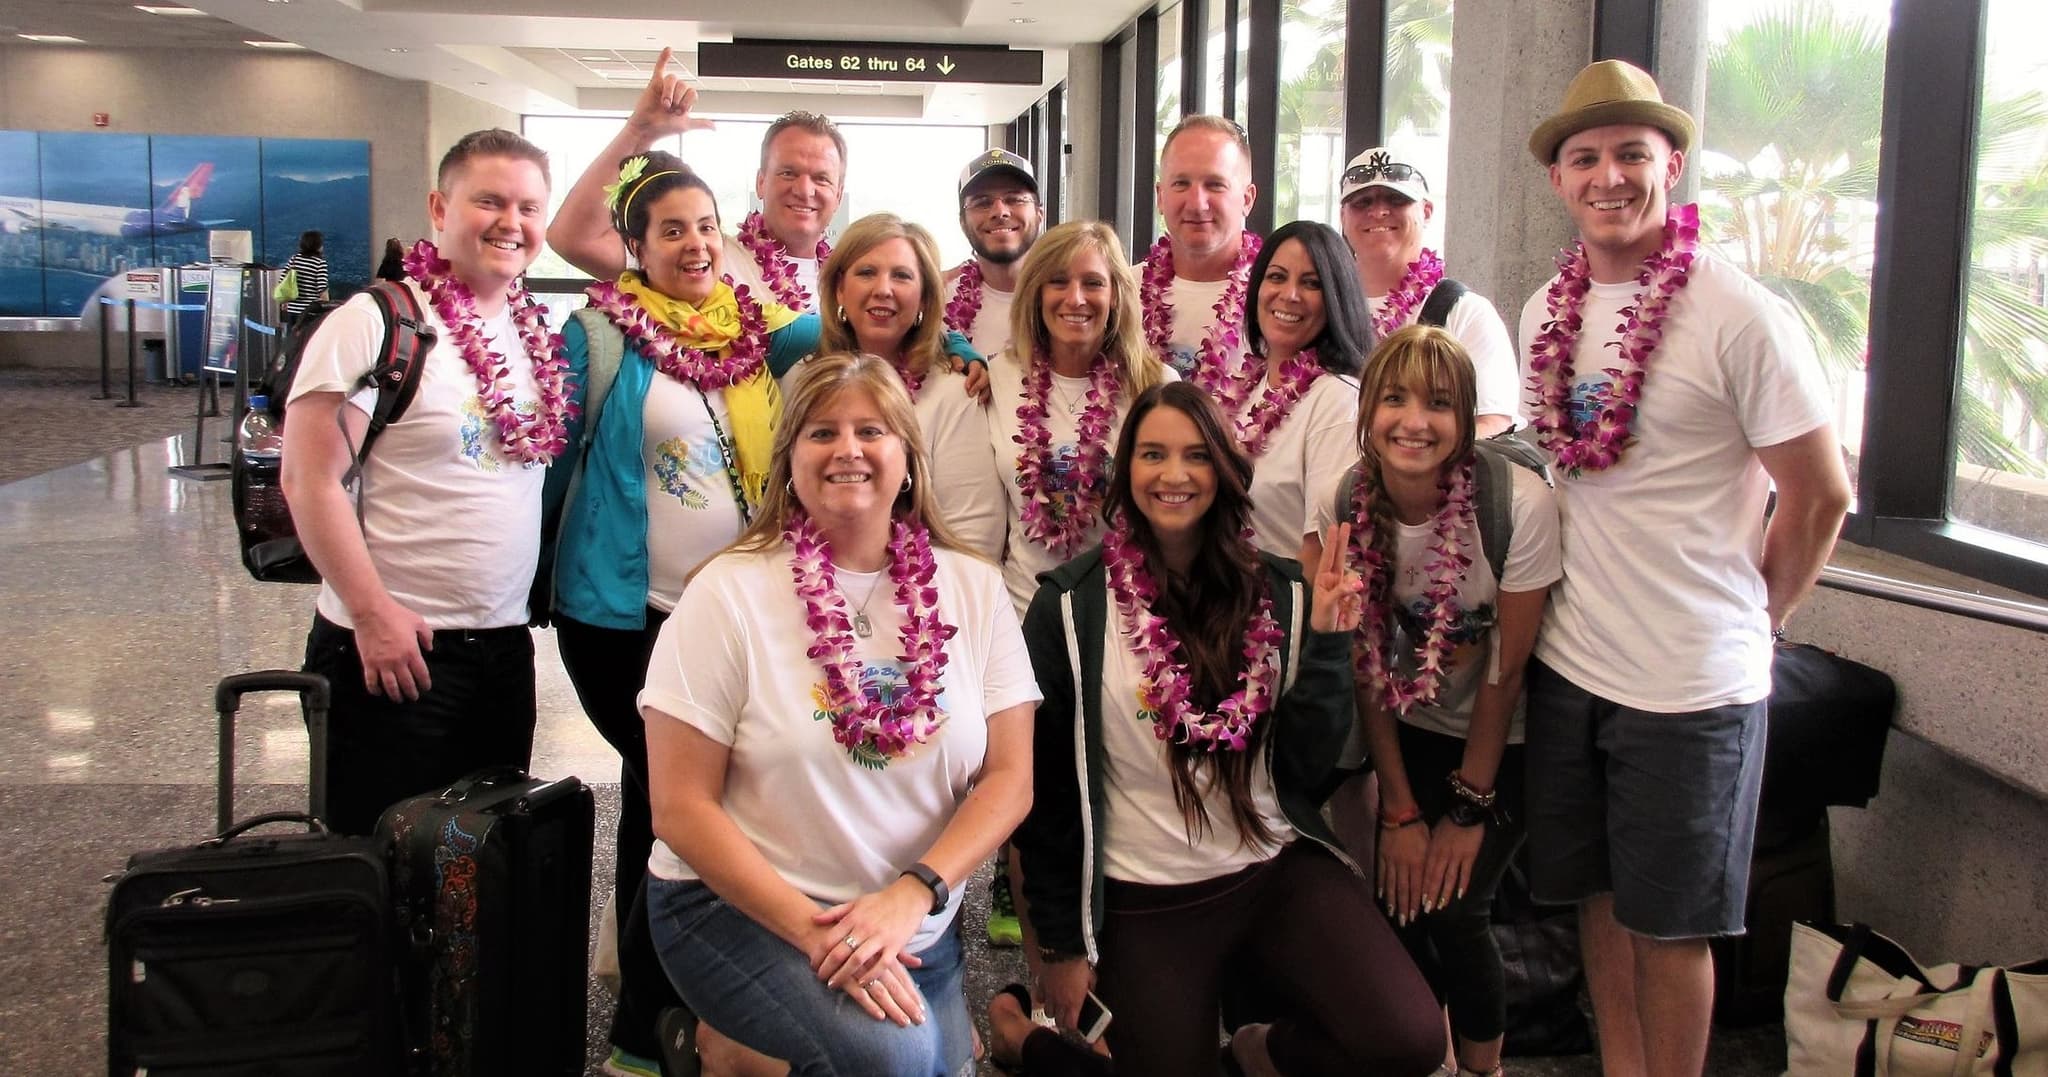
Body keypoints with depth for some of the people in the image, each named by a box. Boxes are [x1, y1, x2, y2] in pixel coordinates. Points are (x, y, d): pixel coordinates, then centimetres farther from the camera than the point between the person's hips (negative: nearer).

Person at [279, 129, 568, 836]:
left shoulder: (538, 333, 8)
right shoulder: (379, 321, -12)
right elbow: (310, 480, -16)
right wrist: (373, 613, -18)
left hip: (505, 644, 7)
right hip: (394, 647, -6)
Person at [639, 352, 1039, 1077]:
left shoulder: (974, 590, 1)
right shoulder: (728, 594, -8)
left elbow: (1010, 777, -2)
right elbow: (681, 806, -10)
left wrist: (911, 894, -17)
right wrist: (812, 929, -19)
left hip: (918, 926, 5)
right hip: (740, 907, -4)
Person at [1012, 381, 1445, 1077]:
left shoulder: (1280, 593, 2)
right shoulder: (1072, 606, -7)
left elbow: (1310, 769, -1)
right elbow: (1045, 787, -2)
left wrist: (1326, 642, -12)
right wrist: (1063, 943, 0)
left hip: (1280, 872, 2)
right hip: (1143, 904, -2)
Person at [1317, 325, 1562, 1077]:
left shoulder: (1519, 504, -26)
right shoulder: (1343, 509, -14)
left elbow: (1506, 670, -16)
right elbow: (1366, 670, -7)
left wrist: (1471, 809, -9)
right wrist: (1400, 811, -6)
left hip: (1503, 739, -3)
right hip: (1411, 732, 3)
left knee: (1451, 908, -12)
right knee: (1398, 900, -7)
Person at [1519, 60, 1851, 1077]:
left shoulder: (1742, 317, -13)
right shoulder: (1547, 312, 5)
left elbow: (1820, 497, -8)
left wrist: (1748, 619, 1)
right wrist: (1575, 605, 12)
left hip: (1690, 685, -5)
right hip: (1566, 664, 6)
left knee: (1665, 922, 7)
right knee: (1597, 895, 16)